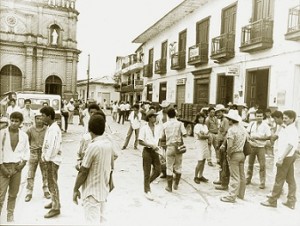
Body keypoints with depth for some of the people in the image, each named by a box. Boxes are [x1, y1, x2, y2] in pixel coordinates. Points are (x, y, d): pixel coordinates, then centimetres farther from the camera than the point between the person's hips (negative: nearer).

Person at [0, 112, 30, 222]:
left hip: (17, 167, 3)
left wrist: (24, 162, -2)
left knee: (13, 194, 12)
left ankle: (10, 215, 26)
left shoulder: (24, 135, 3)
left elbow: (26, 150, 12)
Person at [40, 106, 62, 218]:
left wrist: (47, 158, -14)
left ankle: (56, 208, 7)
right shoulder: (50, 127, 9)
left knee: (52, 184, -2)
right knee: (51, 183, 20)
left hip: (53, 159, -9)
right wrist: (44, 155, 7)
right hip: (49, 158, 9)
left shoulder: (54, 129, -20)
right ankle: (54, 202, 35)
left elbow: (54, 147, -24)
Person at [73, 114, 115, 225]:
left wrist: (75, 189, -6)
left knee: (93, 222, 3)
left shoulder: (93, 146, -22)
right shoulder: (109, 143, 0)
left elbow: (83, 171, -17)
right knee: (101, 220, 20)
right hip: (104, 189, 8)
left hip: (92, 191, -7)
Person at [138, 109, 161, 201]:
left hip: (155, 151, 5)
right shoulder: (144, 128, -12)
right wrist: (151, 145, -19)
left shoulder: (157, 128, 4)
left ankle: (147, 182, 31)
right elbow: (140, 142, -13)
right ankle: (147, 191, 19)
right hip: (147, 151, -5)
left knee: (158, 170, 5)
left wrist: (157, 147, -1)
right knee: (147, 172, 4)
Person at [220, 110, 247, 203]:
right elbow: (244, 141, 5)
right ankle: (241, 194, 28)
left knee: (234, 177, -2)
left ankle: (231, 196, 6)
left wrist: (228, 154, -10)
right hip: (242, 153, 8)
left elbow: (230, 145, -24)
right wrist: (240, 149, 10)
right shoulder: (243, 128, 5)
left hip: (234, 155, -8)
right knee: (241, 175, 16)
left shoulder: (231, 130, -19)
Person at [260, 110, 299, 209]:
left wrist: (281, 158, -25)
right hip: (290, 156, 10)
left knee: (279, 180, -1)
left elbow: (290, 145, -24)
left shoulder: (291, 130, -17)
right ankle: (291, 202, 20)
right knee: (290, 179, 12)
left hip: (286, 157, -10)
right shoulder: (289, 129, 12)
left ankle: (272, 200, 8)